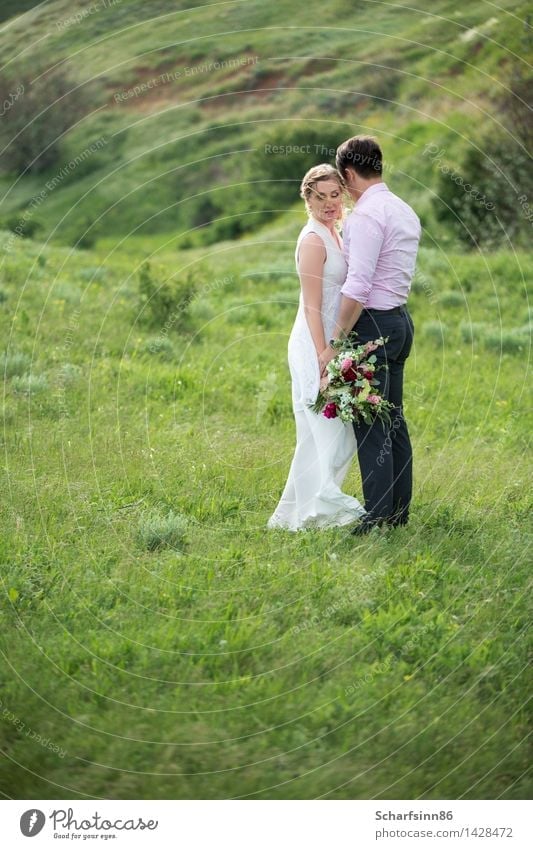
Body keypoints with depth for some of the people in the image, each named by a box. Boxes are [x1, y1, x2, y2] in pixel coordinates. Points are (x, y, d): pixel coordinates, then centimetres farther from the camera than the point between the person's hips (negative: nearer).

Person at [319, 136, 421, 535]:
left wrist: (335, 343, -18)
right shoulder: (406, 211, 14)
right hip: (400, 318, 10)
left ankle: (379, 517, -5)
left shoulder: (366, 214, -16)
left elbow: (358, 287, -22)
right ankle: (399, 509, 19)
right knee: (394, 419, 14)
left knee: (370, 424, -6)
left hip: (373, 322, -10)